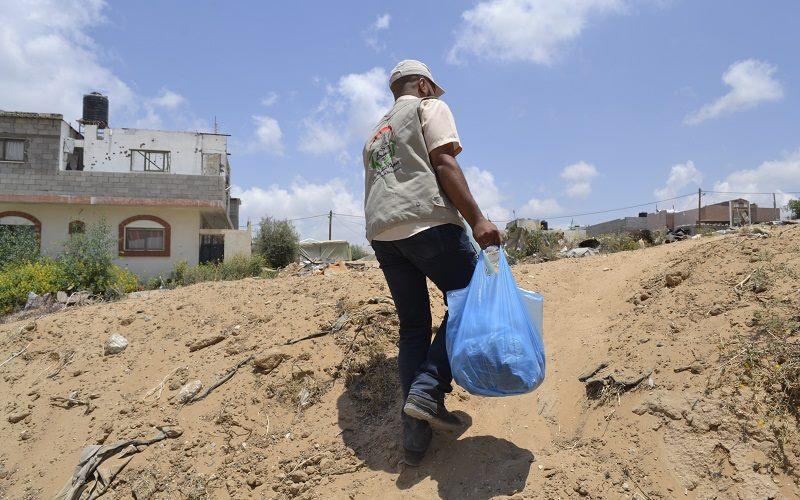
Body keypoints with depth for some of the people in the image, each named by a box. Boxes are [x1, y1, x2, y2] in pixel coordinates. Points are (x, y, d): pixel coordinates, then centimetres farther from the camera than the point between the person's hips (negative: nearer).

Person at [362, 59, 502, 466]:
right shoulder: (430, 107, 10)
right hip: (428, 221, -7)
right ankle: (427, 390, -11)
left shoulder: (376, 134, 31)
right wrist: (477, 219, -16)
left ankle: (414, 434, 6)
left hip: (380, 233, 7)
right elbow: (443, 162, -7)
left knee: (413, 326, 9)